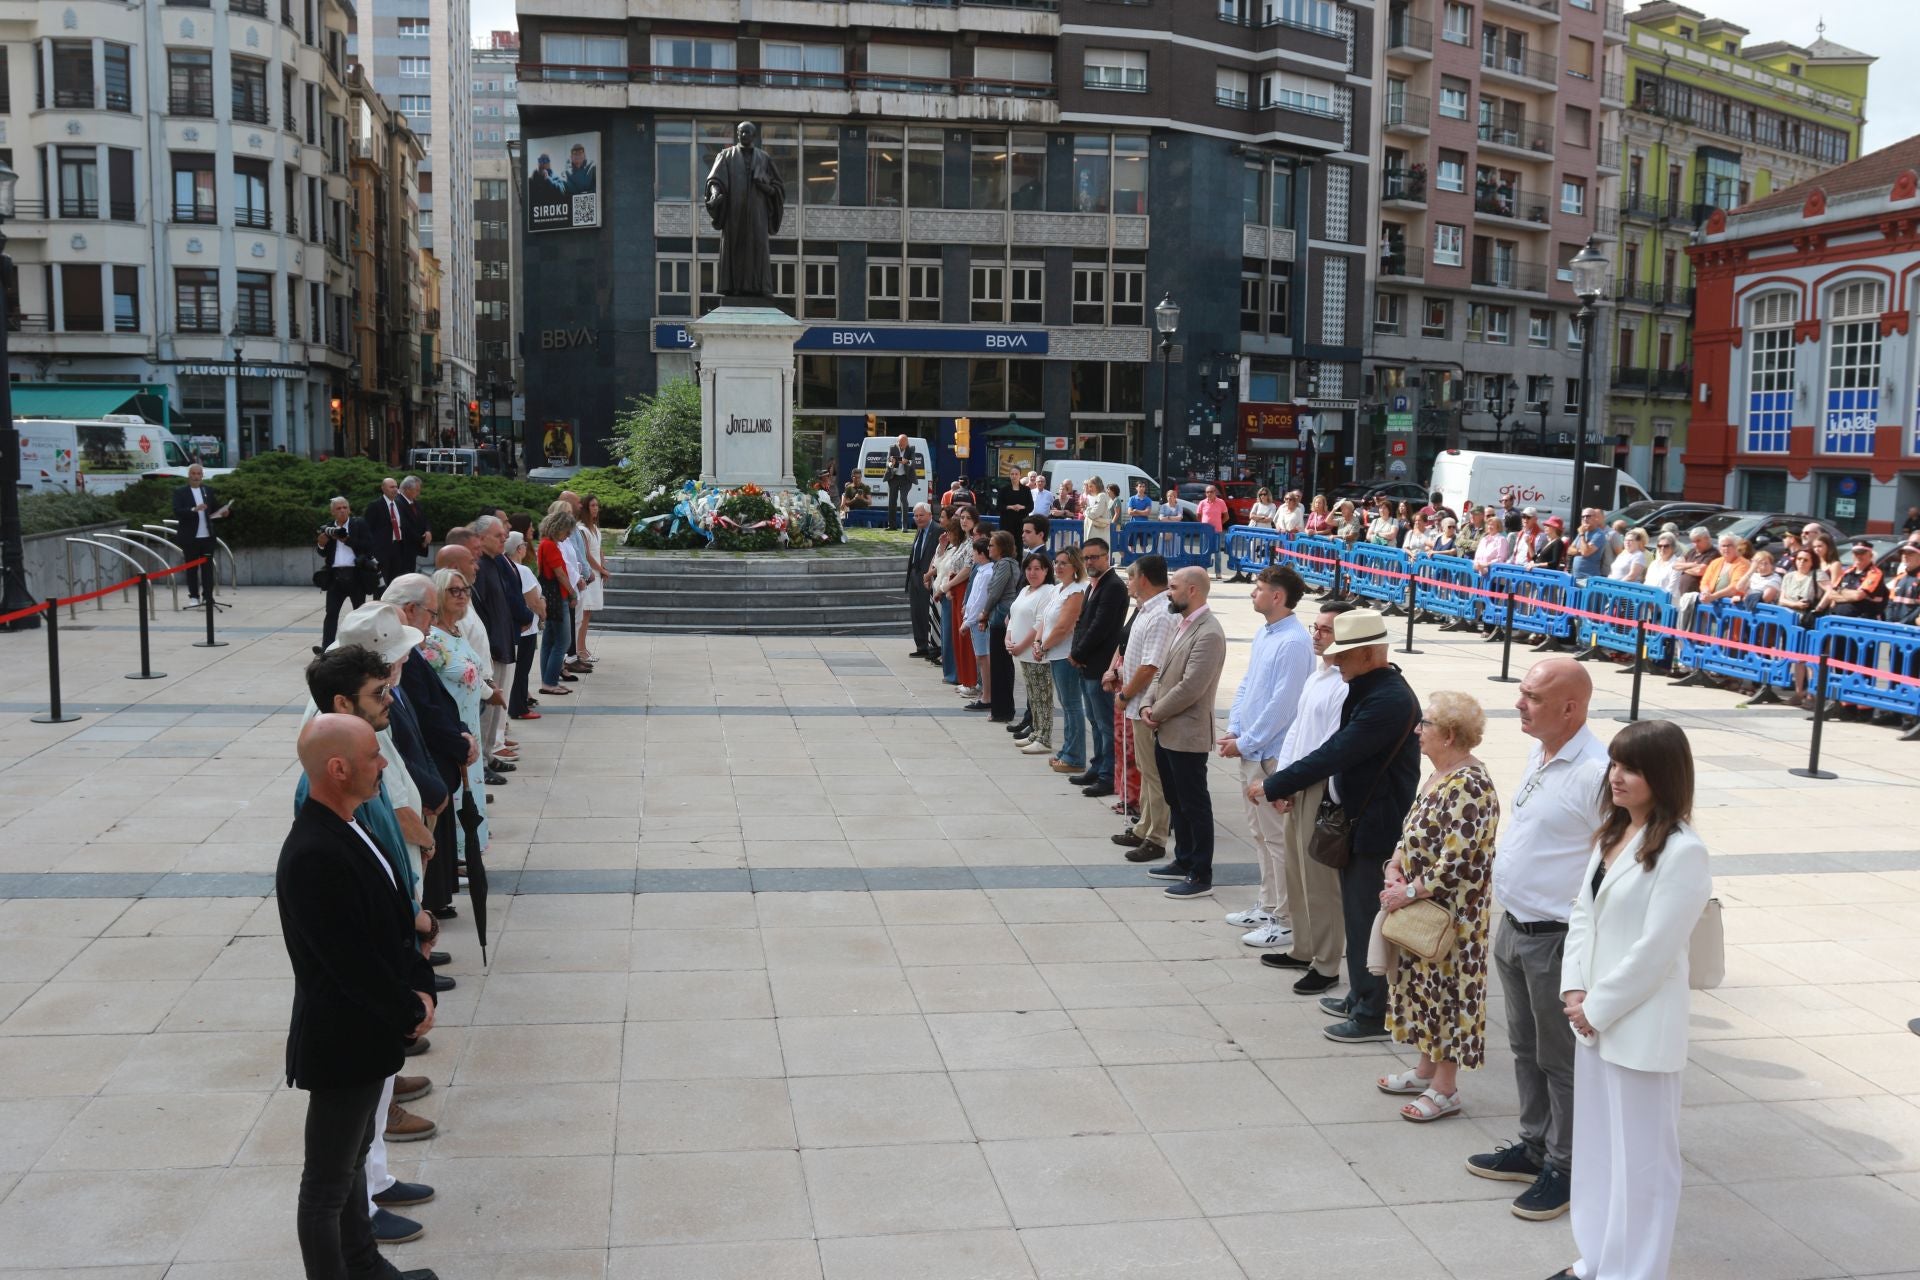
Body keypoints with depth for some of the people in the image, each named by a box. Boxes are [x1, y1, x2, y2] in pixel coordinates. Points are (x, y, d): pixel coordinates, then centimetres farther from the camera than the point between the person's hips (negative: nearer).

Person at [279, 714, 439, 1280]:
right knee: (328, 1184, 7)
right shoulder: (313, 856, -29)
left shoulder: (347, 828, 1)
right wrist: (411, 1014, -13)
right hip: (342, 1042, -10)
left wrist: (420, 986, -2)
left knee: (353, 1157, 25)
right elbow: (351, 962, -27)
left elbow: (392, 915, 9)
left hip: (370, 1030, 10)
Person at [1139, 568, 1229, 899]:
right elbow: (1162, 672, 17)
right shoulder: (1182, 626, 12)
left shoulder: (1208, 633, -19)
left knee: (1195, 806, 0)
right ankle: (1183, 861, 32)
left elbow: (1191, 687, -23)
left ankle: (1201, 877, 8)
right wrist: (1147, 705, 1)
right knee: (1176, 802, 19)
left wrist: (1157, 713, -13)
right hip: (1166, 732, 9)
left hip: (1187, 734, -9)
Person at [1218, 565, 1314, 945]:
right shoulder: (1262, 634, 9)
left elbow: (1282, 704, -21)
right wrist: (1233, 730, 5)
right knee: (1260, 832, 18)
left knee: (1277, 838, -1)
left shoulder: (1294, 643, -20)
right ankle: (1267, 906, 31)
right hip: (1251, 752, 9)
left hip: (1272, 755, -9)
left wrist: (1245, 743, -15)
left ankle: (1286, 921, 8)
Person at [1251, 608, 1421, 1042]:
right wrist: (1289, 786, 6)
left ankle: (1374, 1015, 13)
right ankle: (1361, 997, 34)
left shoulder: (1389, 700, -24)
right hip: (1358, 821, 10)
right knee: (1358, 915, 20)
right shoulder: (1368, 689, 7)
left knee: (1369, 919, 1)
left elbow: (1335, 753, -26)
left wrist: (1273, 786, -19)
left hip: (1378, 827, -10)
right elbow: (1338, 749, 13)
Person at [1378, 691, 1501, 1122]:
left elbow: (1456, 862, -25)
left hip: (1451, 915, -9)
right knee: (1422, 984, 18)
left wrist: (1409, 892, -19)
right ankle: (1426, 1069, 32)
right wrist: (1395, 870, -2)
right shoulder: (1439, 775, 7)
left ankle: (1445, 1089, 14)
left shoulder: (1469, 786, -23)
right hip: (1421, 909, 9)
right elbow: (1412, 832, 14)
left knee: (1447, 990, 2)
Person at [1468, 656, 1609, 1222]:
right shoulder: (1538, 753, 6)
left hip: (1556, 940, -9)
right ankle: (1534, 1146, 37)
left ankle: (1564, 1168, 22)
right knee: (1526, 1049, 21)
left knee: (1561, 1060, 7)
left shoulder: (1595, 772, -23)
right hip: (1514, 928, 9)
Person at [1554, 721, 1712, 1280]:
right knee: (1596, 1145, 19)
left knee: (1641, 1156, 5)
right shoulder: (1611, 835, 8)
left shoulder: (1682, 851, -18)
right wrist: (1575, 989, -2)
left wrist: (1598, 1006, -13)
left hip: (1640, 1027, -8)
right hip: (1594, 1018, 8)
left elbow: (1655, 950, -19)